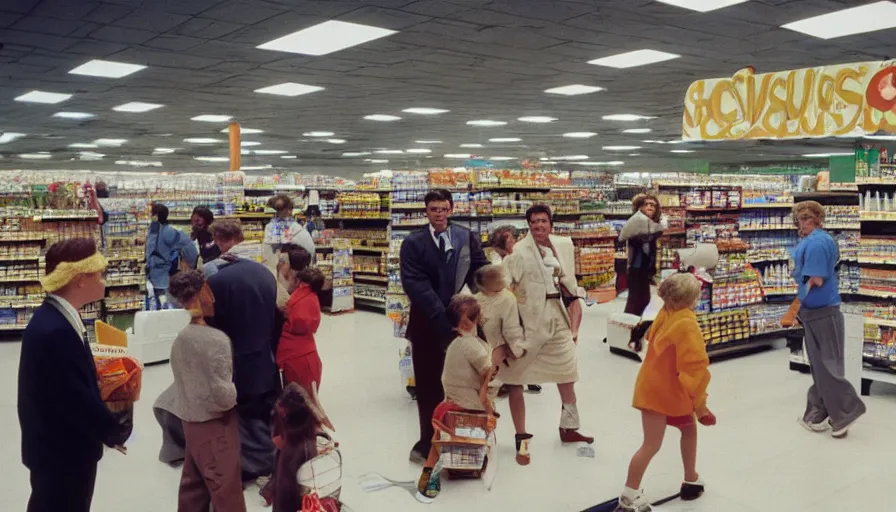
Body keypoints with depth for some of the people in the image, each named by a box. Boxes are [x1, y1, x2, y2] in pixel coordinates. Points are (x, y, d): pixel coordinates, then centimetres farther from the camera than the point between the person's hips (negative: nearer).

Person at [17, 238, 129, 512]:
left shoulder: (55, 318, 2)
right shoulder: (55, 331, -30)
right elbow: (75, 397, -28)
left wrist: (106, 425, 1)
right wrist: (113, 430, -14)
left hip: (56, 446, 9)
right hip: (61, 451, -9)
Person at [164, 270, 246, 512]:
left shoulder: (180, 338, 1)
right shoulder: (216, 339, -22)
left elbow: (183, 379, 12)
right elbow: (223, 394, -23)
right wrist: (235, 396, -3)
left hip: (190, 421, 8)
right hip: (215, 423, -8)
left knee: (193, 482, 19)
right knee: (226, 488, 5)